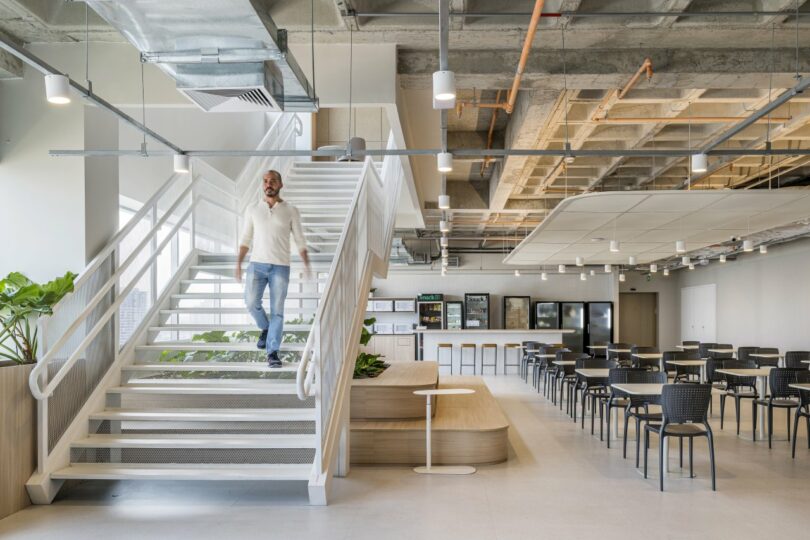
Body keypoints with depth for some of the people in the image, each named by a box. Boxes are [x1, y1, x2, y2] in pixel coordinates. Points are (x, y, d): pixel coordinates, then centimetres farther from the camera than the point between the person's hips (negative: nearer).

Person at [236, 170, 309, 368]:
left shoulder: (291, 211, 1)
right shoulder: (253, 209, 6)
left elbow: (300, 240, 2)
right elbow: (246, 239, 10)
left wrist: (306, 263, -11)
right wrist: (239, 263, 0)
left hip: (280, 267, -1)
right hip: (257, 265, 1)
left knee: (277, 310, -3)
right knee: (251, 303, -12)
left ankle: (272, 353, 5)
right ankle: (266, 328, 21)